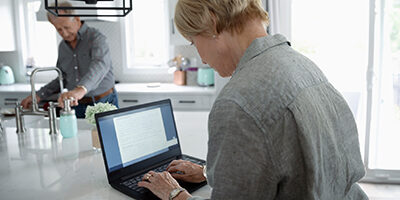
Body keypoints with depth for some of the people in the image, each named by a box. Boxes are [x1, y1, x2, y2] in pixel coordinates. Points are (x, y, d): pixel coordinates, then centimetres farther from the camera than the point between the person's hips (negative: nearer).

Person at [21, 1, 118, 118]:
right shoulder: (62, 47, 9)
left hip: (104, 104, -5)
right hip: (78, 106, 5)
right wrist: (39, 96, 8)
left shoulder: (96, 37, -15)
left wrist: (81, 89, -52)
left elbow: (100, 65, -36)